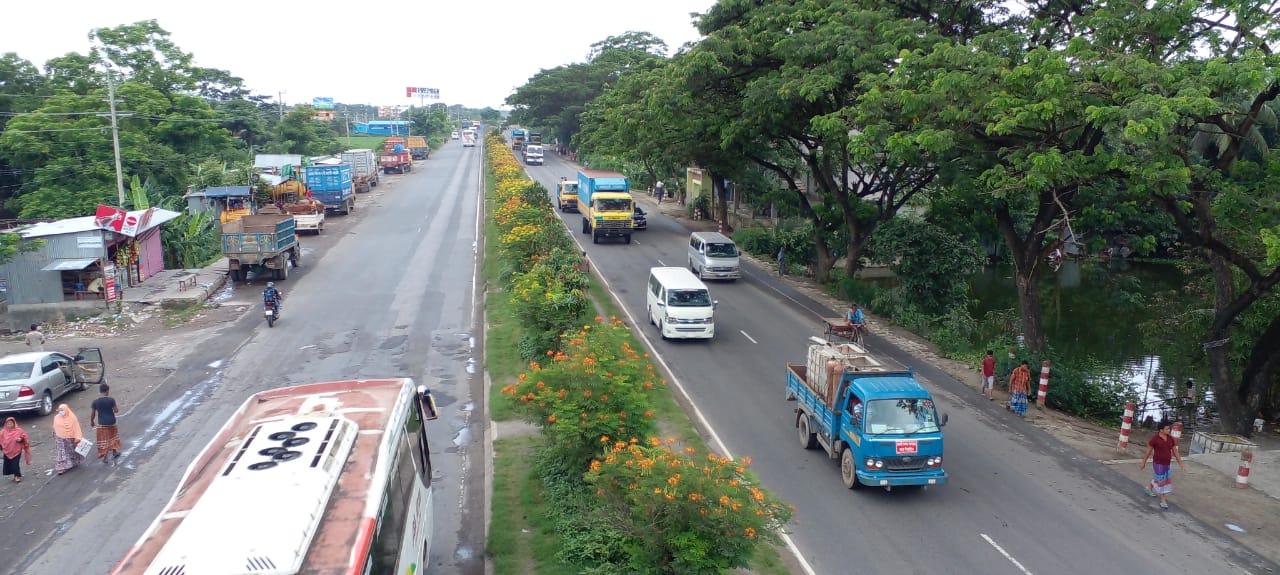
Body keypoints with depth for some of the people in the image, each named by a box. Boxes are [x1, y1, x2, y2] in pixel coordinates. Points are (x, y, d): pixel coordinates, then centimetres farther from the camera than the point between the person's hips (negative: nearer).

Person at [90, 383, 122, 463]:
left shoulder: (95, 402, -10)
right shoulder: (111, 400, -15)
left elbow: (93, 413, -2)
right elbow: (116, 411, -10)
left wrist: (91, 421, 15)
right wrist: (117, 406, 11)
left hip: (101, 423, 1)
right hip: (111, 422, -1)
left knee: (104, 440, 11)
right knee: (113, 437, 24)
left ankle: (104, 457, 16)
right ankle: (114, 452, 37)